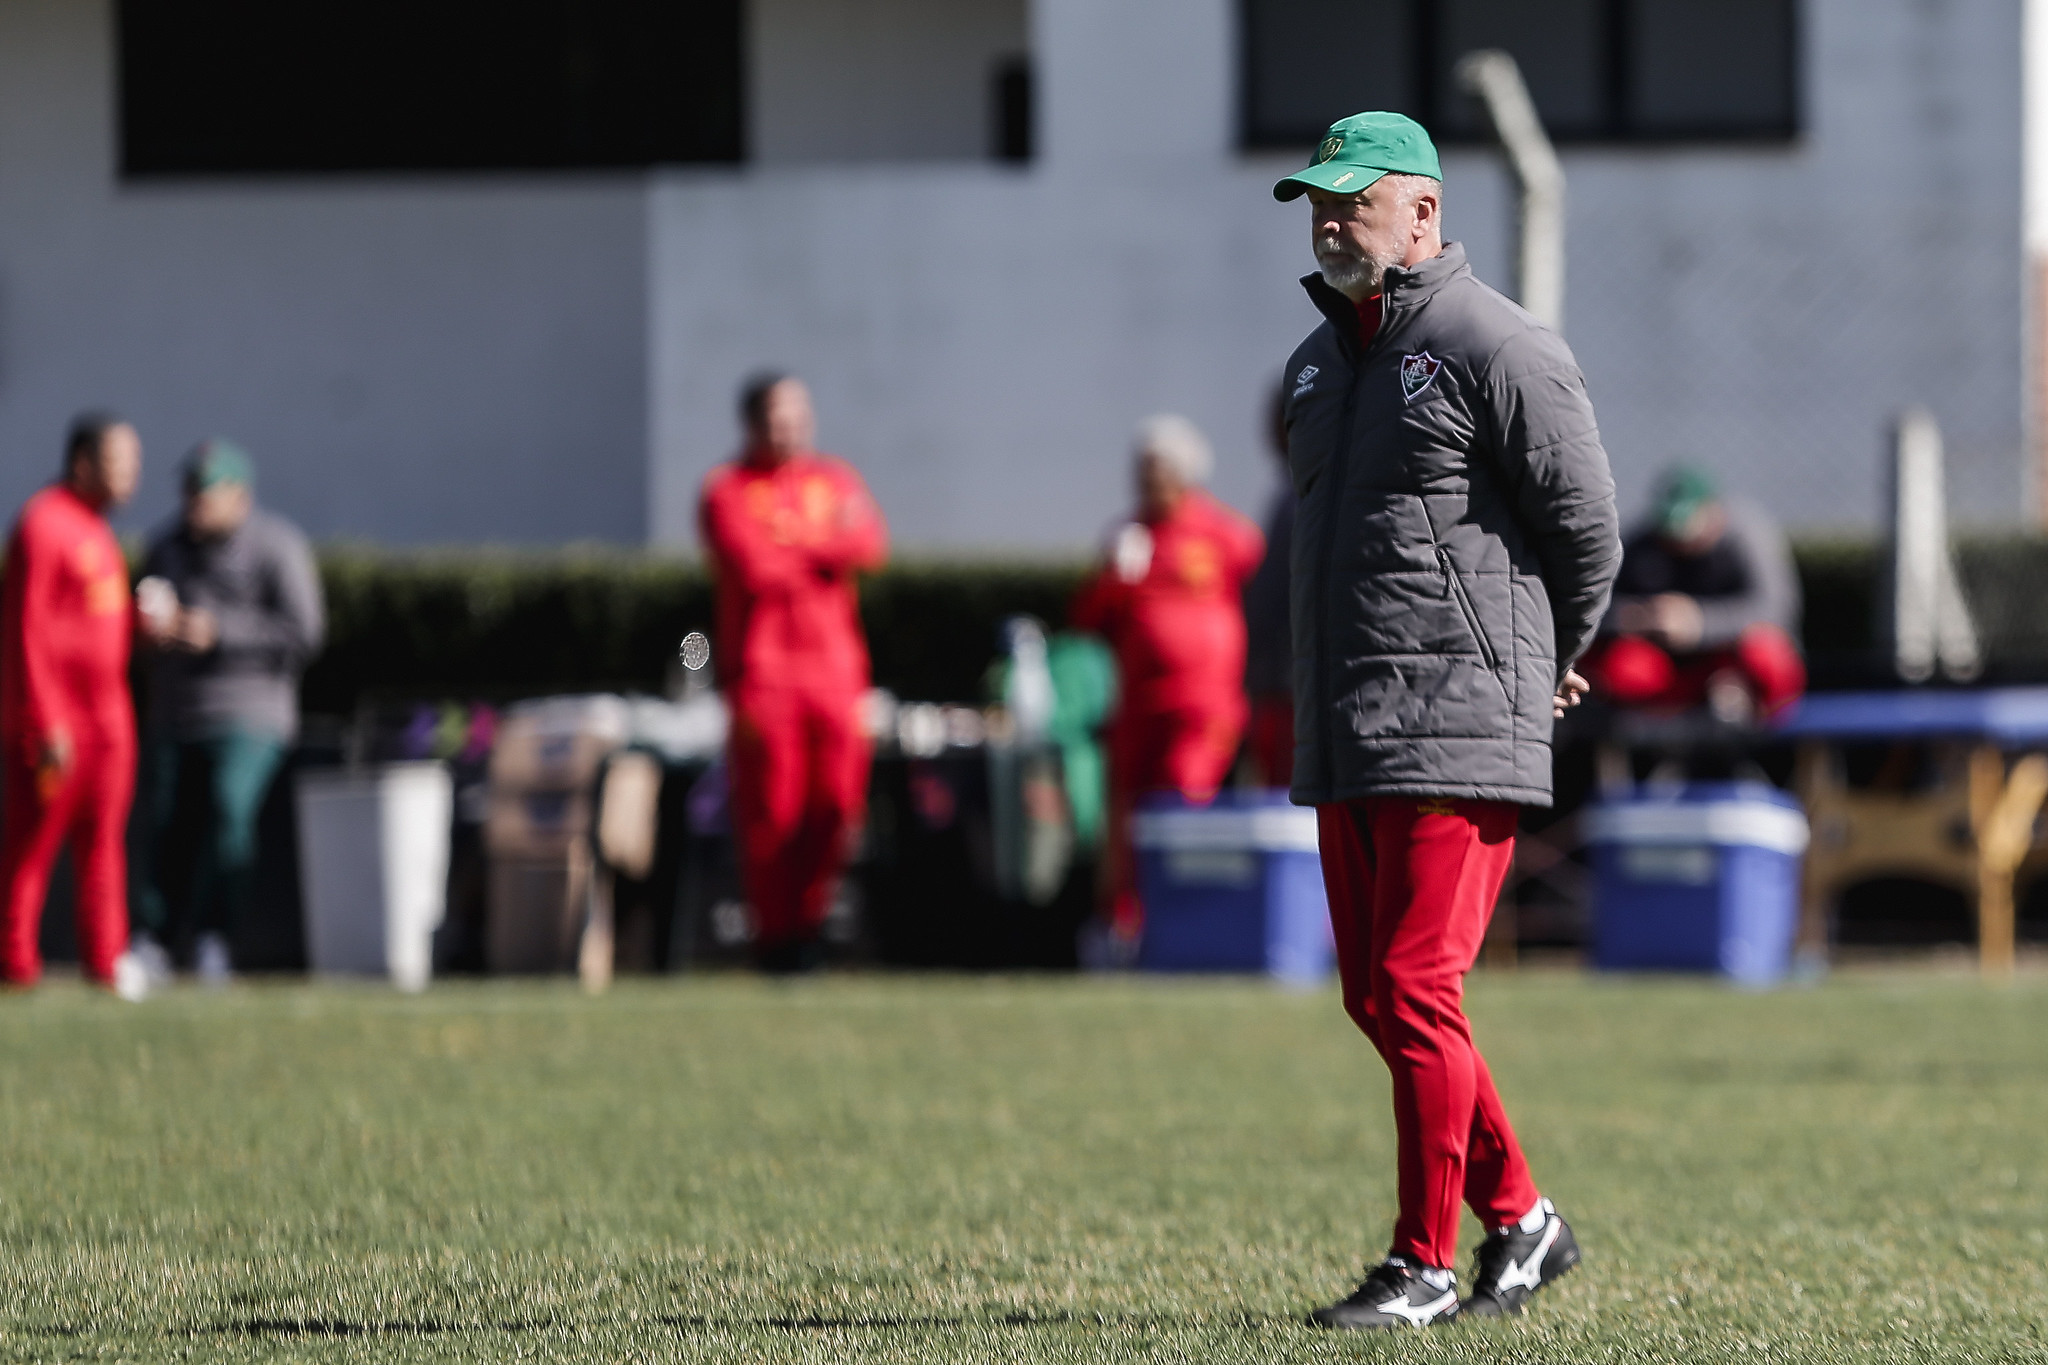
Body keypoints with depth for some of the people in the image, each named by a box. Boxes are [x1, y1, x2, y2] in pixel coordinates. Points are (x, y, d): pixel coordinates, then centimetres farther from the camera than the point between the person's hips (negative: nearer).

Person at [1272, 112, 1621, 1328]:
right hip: (1343, 743, 8)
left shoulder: (1498, 350, -9)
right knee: (1377, 998, 9)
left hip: (1459, 732, -8)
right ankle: (1518, 1216, 22)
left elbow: (1589, 529, -6)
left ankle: (1425, 1263, -5)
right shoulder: (1319, 361, 16)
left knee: (1416, 990, -11)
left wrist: (1544, 667, 7)